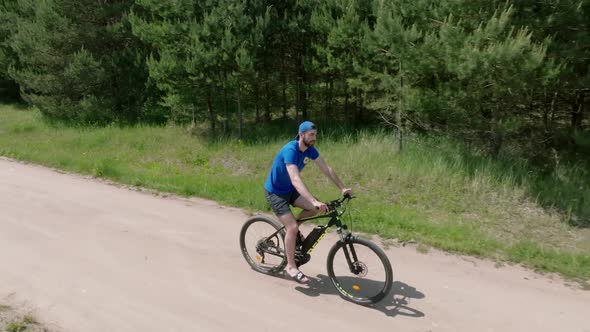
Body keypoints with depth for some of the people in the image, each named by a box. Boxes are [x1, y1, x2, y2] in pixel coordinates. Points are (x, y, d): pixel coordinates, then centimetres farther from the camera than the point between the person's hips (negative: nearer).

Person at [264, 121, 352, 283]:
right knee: (292, 228, -15)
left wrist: (343, 188, -9)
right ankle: (291, 266, 2)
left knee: (316, 208, -11)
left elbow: (326, 169, -2)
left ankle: (292, 227, 14)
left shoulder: (310, 150, -7)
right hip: (275, 192, -7)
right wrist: (314, 201, -50)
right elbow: (295, 179, -42)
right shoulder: (290, 150, -31)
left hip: (290, 190, 7)